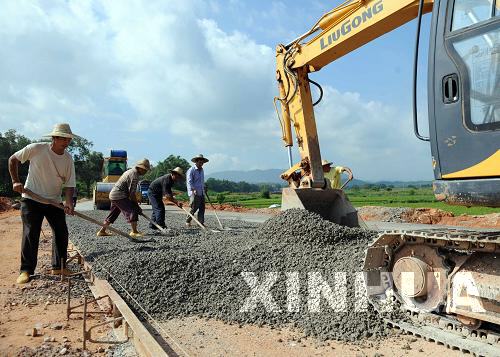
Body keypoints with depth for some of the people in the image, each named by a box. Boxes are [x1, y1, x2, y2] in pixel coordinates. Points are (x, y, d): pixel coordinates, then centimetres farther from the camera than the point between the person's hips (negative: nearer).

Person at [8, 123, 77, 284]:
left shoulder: (68, 159, -5)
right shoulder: (36, 149, -13)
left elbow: (69, 184, -4)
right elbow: (13, 159, 2)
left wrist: (68, 201, -21)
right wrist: (16, 181, -6)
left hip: (54, 201, 4)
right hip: (31, 199, -3)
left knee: (61, 233, 2)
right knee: (30, 234, -4)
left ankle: (58, 267, 15)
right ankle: (26, 270, 6)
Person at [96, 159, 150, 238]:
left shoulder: (131, 171, 16)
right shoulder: (134, 175, -16)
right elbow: (132, 193, -18)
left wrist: (135, 203, 18)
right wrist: (137, 205, -10)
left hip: (113, 194, 11)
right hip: (119, 196, -11)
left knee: (113, 214, 19)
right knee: (133, 210, -13)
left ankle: (102, 231, 28)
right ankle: (134, 232, -13)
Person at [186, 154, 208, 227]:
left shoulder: (201, 170, 18)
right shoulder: (191, 170, -7)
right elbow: (189, 181, -15)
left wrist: (204, 188, 23)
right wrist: (192, 190, -26)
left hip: (201, 193, 7)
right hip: (194, 193, -7)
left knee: (202, 208, 3)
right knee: (194, 208, -5)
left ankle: (201, 223, 7)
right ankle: (187, 221, 10)